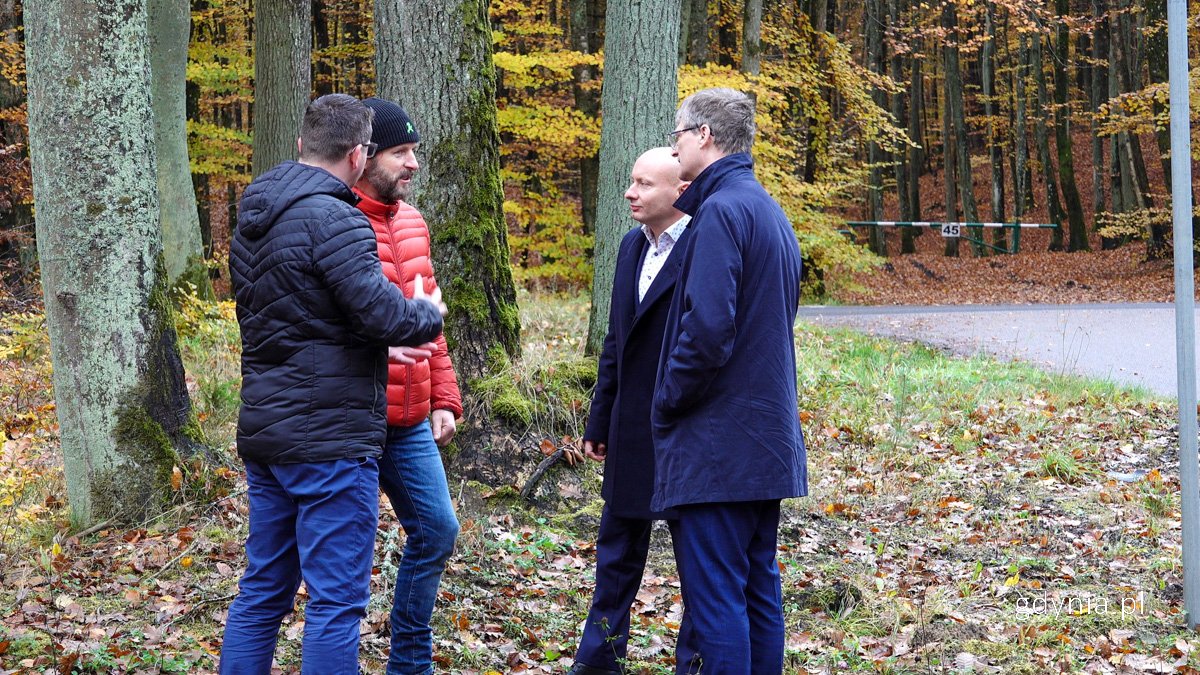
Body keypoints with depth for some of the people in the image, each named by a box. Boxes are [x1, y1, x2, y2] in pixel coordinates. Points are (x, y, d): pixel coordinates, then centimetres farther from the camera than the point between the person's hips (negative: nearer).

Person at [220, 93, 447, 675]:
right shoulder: (332, 218, -16)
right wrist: (429, 315, 0)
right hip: (330, 438, -9)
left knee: (261, 592, 15)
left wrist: (372, 346, 25)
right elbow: (383, 312, -23)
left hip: (263, 431, 9)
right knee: (336, 602, -3)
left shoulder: (252, 219, 13)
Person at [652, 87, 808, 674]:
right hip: (769, 439, 10)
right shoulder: (769, 211, 17)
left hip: (718, 443, -10)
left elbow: (707, 327, -24)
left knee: (715, 594, -7)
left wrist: (667, 399, -9)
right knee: (757, 586, 14)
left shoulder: (721, 212, -15)